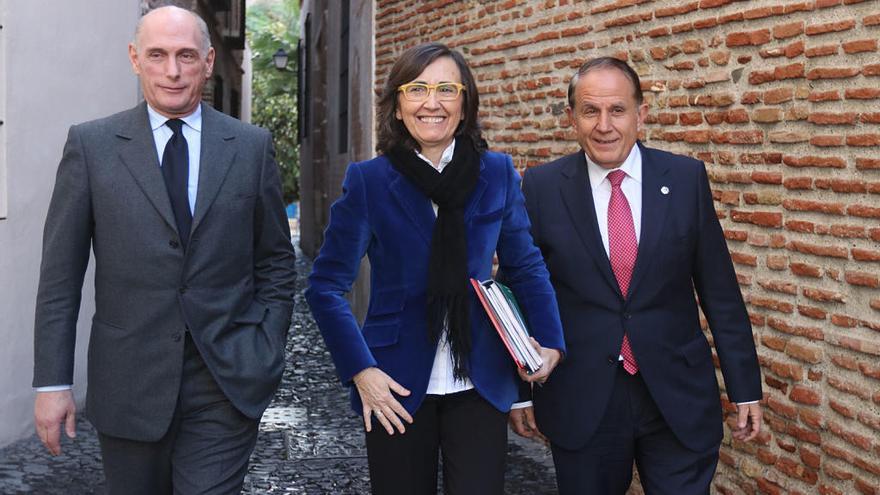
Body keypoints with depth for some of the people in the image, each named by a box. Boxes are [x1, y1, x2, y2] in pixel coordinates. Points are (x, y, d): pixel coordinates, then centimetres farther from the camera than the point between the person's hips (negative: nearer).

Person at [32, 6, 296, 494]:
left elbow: (276, 261, 10)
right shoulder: (91, 145, 0)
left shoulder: (252, 146, 4)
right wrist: (52, 381, -3)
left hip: (228, 382, 0)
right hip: (129, 383, 0)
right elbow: (60, 274, 0)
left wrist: (267, 356, 3)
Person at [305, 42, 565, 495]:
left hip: (480, 385, 1)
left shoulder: (497, 174, 0)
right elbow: (326, 286, -3)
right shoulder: (368, 181, -6)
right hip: (397, 389, -1)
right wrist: (360, 370, -12)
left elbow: (525, 265, 11)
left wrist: (549, 340, -3)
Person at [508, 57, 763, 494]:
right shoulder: (542, 188, -3)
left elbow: (719, 290, 2)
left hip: (678, 397, 1)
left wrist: (744, 386, 4)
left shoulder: (686, 178, -2)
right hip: (580, 401, 0)